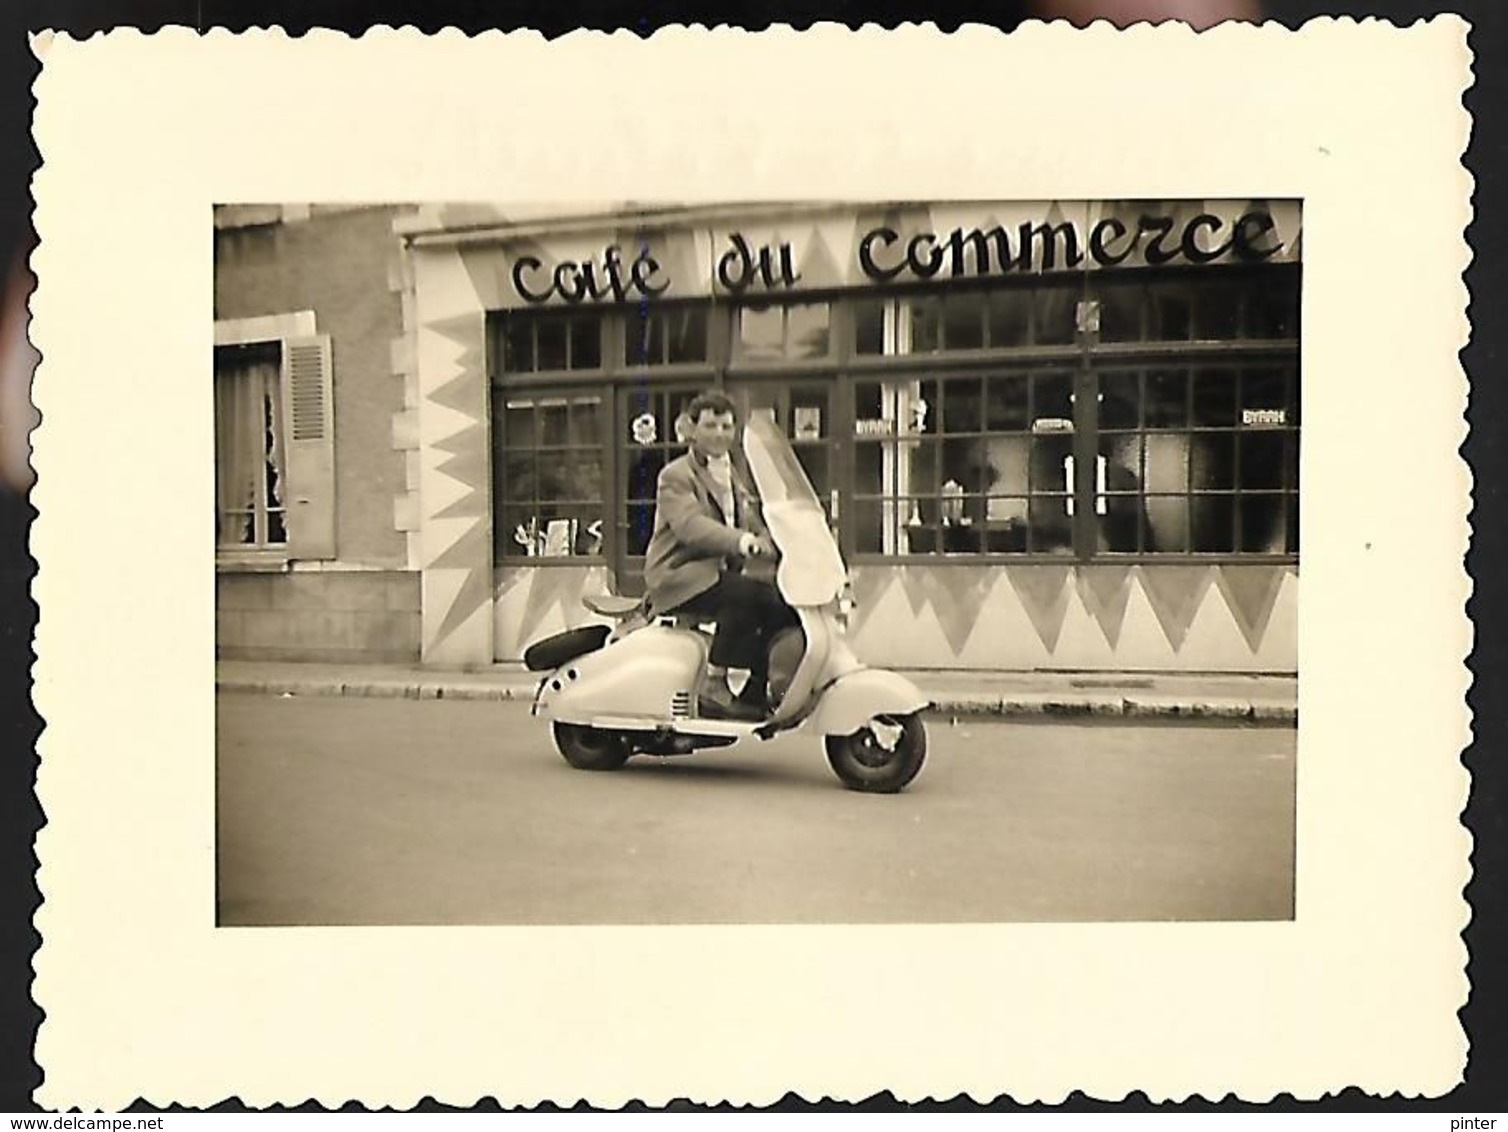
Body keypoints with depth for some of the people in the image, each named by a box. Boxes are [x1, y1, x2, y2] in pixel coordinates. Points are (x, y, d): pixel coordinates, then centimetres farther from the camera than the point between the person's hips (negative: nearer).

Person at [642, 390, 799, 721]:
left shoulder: (736, 476, 21)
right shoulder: (676, 476, -6)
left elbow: (753, 525, 18)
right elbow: (691, 525, -25)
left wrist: (772, 544, -6)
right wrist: (744, 541, -41)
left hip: (720, 572, 7)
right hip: (679, 576, -7)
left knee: (783, 606, -12)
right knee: (747, 594, -32)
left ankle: (754, 694, -2)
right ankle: (713, 685, -21)